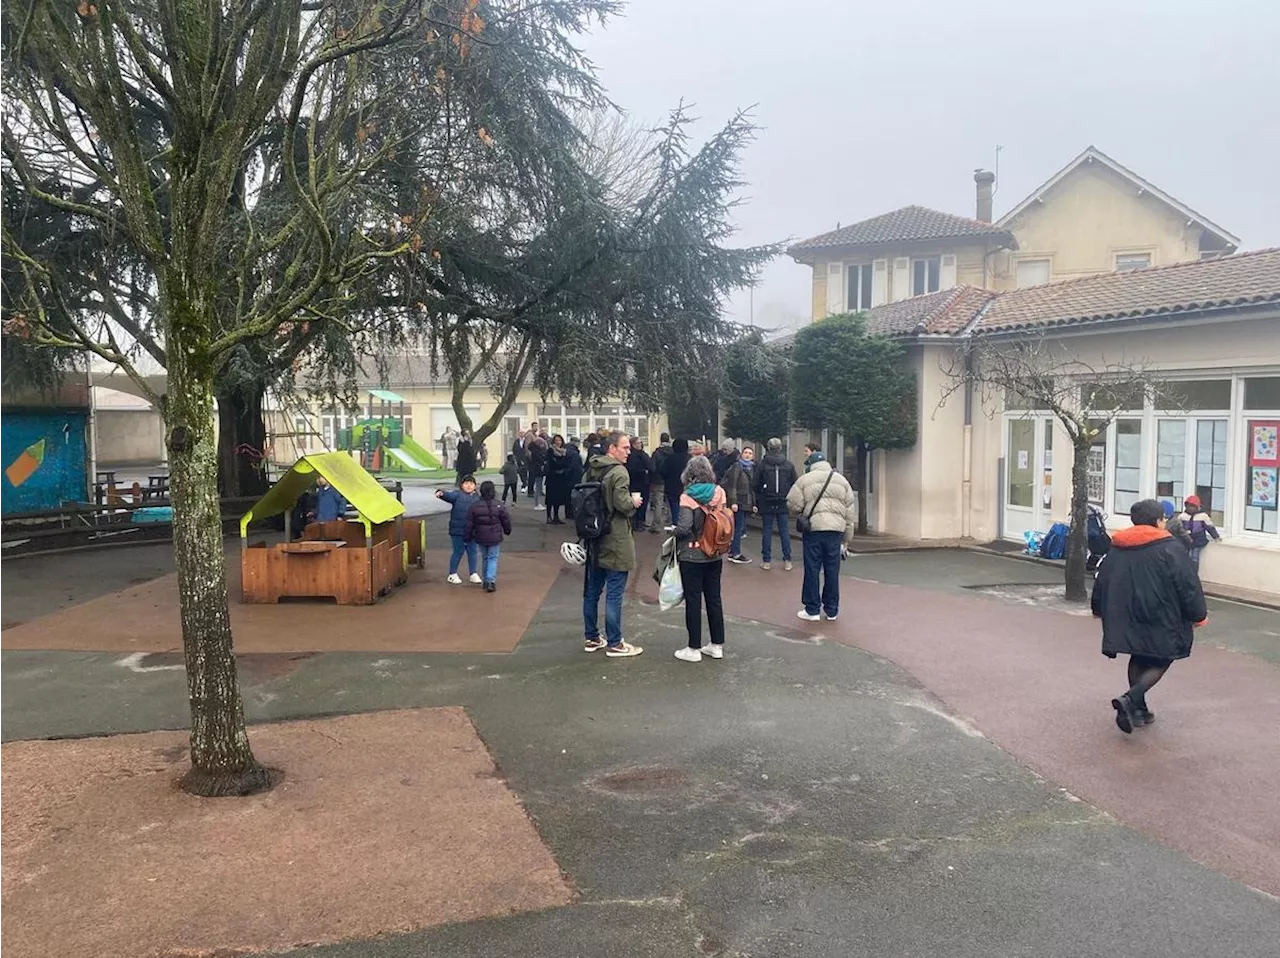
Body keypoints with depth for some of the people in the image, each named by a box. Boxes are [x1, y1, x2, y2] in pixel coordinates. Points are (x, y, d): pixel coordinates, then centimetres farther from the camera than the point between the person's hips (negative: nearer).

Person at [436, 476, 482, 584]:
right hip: (457, 530, -4)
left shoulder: (478, 498, 9)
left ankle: (474, 574, 21)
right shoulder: (457, 494, -5)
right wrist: (441, 492, -46)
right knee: (458, 551, 3)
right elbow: (449, 495, -25)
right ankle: (452, 575, 16)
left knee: (473, 551, 9)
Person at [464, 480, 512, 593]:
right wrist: (507, 531, 20)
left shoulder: (474, 506, -6)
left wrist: (467, 538, 7)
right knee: (493, 558, 5)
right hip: (495, 538, -2)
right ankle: (491, 581, -10)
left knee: (485, 558, 18)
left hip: (480, 538, 2)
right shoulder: (499, 506, -11)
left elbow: (469, 524, -3)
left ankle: (486, 581, 23)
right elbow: (506, 521, 0)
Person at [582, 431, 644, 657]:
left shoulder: (591, 470, 8)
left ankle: (591, 638, 24)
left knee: (592, 591, 15)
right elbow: (623, 504, -25)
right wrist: (634, 501, -6)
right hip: (615, 542, -8)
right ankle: (614, 644, 4)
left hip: (594, 539, 8)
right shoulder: (619, 472, -17)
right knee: (614, 594, -2)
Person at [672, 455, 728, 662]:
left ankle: (694, 649, 9)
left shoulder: (688, 497, -16)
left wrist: (673, 531, -2)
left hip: (692, 556, -5)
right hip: (715, 556, 5)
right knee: (714, 599, 13)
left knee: (693, 601, 3)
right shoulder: (719, 493, -2)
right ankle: (717, 645, 20)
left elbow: (684, 528, -22)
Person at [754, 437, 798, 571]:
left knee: (767, 531, 5)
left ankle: (766, 561, 6)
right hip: (783, 504, 1)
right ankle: (787, 561, 7)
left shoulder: (762, 464, -6)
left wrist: (756, 502, 7)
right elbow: (794, 484, 3)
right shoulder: (789, 465, 0)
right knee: (784, 531, 7)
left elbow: (756, 485, -3)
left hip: (767, 504, -1)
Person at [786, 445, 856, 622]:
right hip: (836, 529, 3)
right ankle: (832, 610, 17)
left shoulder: (805, 480, 1)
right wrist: (847, 539, 16)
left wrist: (801, 512, 20)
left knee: (812, 570, 5)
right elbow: (850, 513, 12)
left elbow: (793, 506, -4)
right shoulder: (841, 480, 12)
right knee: (832, 570, 10)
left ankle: (812, 610, 11)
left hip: (813, 529, -3)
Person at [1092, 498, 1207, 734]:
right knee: (1161, 662, 4)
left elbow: (1102, 581, 14)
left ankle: (1138, 710, 21)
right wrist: (1199, 615, 4)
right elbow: (1188, 585, -8)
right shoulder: (1169, 549, -10)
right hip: (1160, 620, -5)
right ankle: (1130, 700, -16)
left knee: (1138, 660, 19)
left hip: (1127, 618, 6)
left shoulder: (1117, 548, 6)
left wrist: (1100, 609, 29)